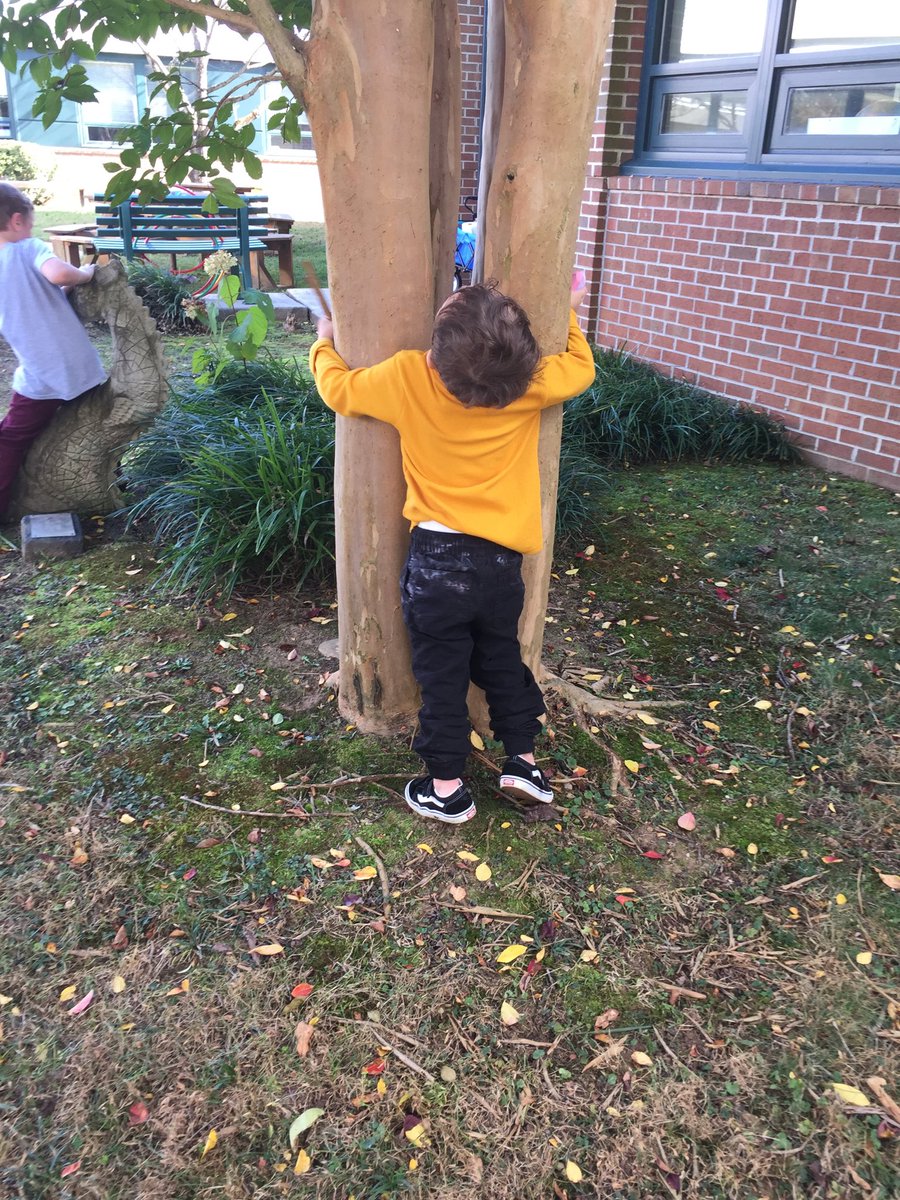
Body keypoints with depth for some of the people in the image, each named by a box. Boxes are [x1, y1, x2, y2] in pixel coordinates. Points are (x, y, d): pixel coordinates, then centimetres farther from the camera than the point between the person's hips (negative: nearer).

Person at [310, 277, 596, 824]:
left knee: (442, 674, 11)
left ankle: (447, 788, 21)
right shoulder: (533, 383, -10)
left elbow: (339, 389, 1)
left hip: (438, 558, -2)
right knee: (503, 659, 23)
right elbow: (581, 368, 10)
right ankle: (523, 759, 32)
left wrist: (325, 345, 21)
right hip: (502, 559, 2)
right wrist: (567, 314, 25)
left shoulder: (408, 377, -14)